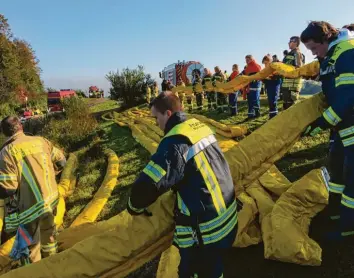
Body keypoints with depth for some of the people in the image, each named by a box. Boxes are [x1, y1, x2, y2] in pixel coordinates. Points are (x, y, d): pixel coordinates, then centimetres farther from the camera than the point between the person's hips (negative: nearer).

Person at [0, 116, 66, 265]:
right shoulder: (41, 141, -2)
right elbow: (61, 161, 7)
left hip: (30, 207, -6)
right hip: (51, 199, 6)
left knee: (29, 245, 15)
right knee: (48, 233, 29)